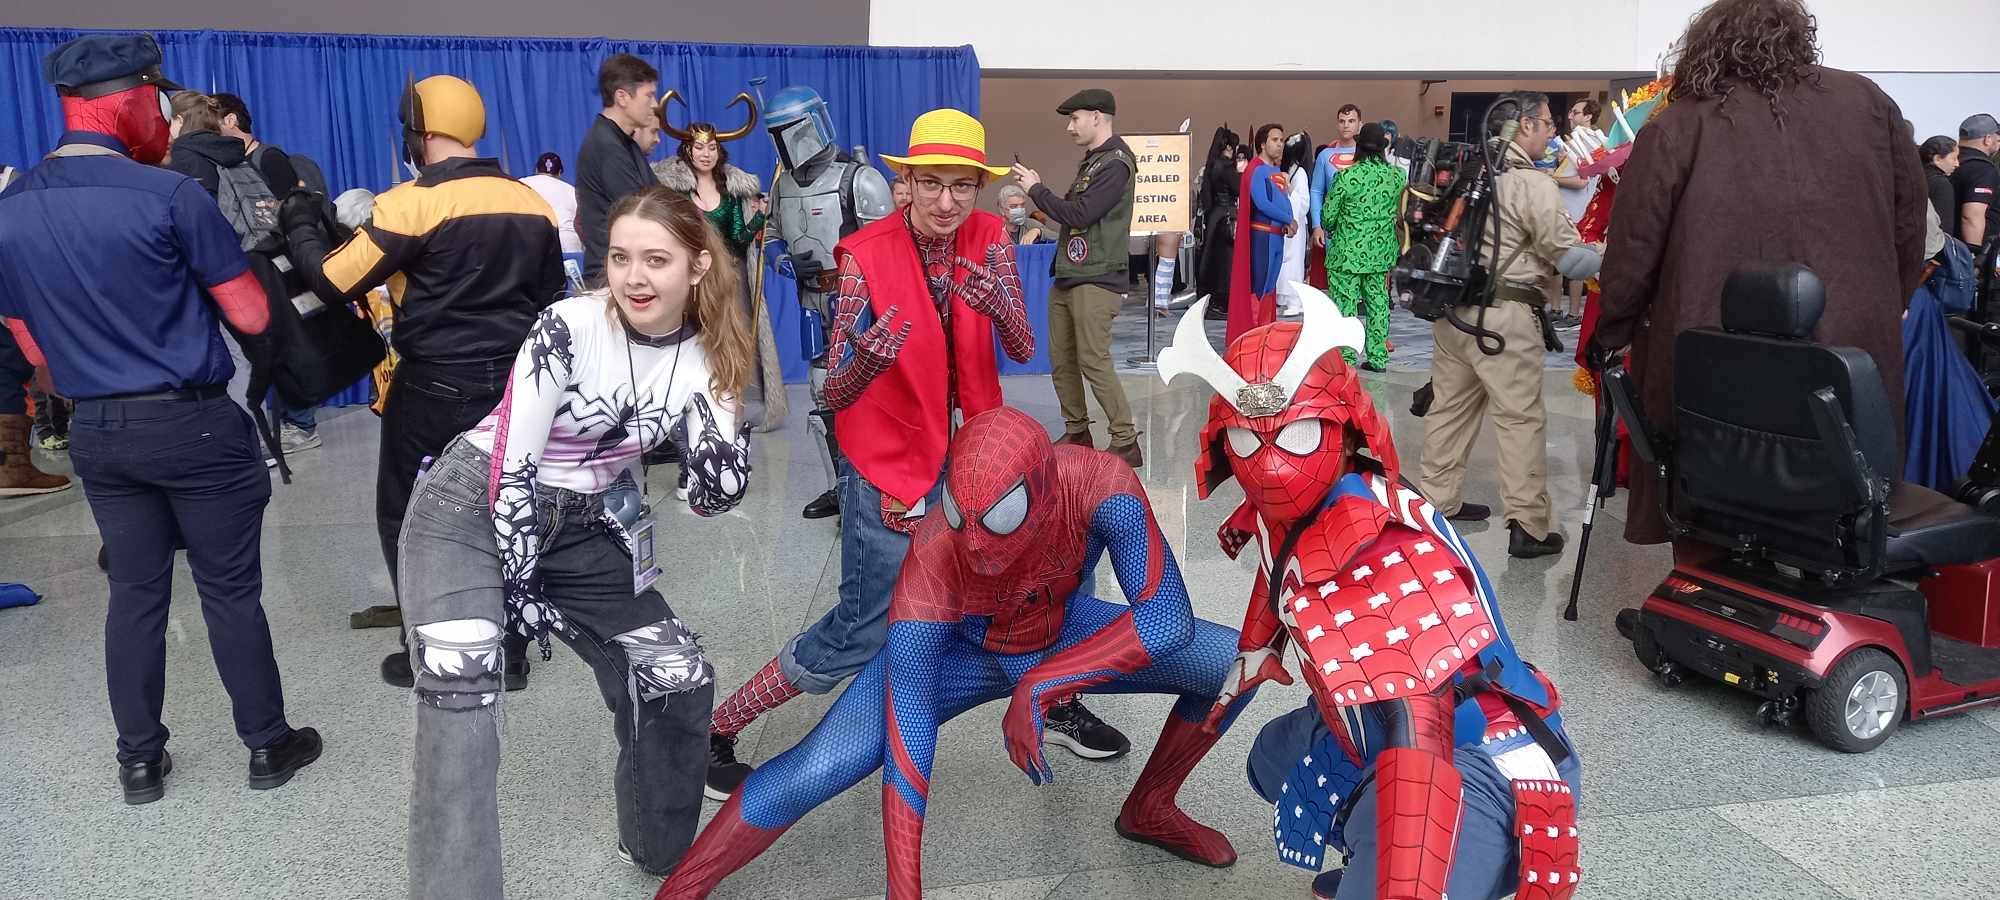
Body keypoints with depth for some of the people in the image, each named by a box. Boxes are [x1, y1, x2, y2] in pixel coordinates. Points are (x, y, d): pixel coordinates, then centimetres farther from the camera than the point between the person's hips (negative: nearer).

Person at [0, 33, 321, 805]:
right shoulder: (169, 195, -15)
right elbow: (252, 318, -11)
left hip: (95, 434, 5)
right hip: (194, 424, -5)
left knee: (135, 594, 15)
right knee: (230, 591, 6)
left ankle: (140, 761, 23)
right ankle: (267, 746, 18)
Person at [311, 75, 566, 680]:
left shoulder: (412, 202, -13)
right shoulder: (533, 203, 6)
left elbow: (333, 280, -12)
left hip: (435, 387, -5)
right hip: (514, 384, 5)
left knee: (406, 517, 11)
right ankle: (507, 650, 19)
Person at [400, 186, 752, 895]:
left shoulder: (705, 358, -6)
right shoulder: (570, 328, -21)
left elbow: (716, 498, -6)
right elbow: (513, 468, -18)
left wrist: (714, 426, -24)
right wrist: (520, 584, -14)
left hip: (580, 532, 5)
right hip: (476, 514, -5)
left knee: (680, 680, 6)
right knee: (460, 694, -24)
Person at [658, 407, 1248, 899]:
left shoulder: (1099, 485, -37)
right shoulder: (934, 555, -39)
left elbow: (1170, 618, -42)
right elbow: (905, 742, -38)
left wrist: (1038, 687, -45)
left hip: (1062, 636, 3)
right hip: (957, 652, -3)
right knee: (818, 768, -24)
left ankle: (1149, 810, 15)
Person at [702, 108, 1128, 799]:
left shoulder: (989, 239, -5)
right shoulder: (866, 254, -19)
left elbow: (1023, 351, -11)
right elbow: (835, 393, -20)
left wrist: (1000, 305, -33)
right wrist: (864, 362, -44)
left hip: (972, 450, 5)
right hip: (890, 462, -5)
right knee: (859, 635, -4)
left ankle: (1058, 704, 35)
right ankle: (715, 733, 13)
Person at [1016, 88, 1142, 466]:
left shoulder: (1115, 163, -12)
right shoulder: (1091, 160, 17)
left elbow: (1079, 215, -18)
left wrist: (1037, 188, -9)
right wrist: (1039, 190, 6)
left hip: (1095, 280, -9)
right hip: (1067, 276, 9)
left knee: (1093, 361, -10)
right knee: (1061, 358, 9)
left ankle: (1126, 443, -3)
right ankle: (1077, 432, 21)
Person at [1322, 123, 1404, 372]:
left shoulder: (1347, 177, -13)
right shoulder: (1397, 175, -1)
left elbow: (1329, 216, -5)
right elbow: (1399, 212, 11)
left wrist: (1330, 230, 16)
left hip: (1347, 252, -5)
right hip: (1381, 252, 5)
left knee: (1345, 305, 2)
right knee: (1378, 303, 13)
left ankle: (1346, 359, 5)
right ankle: (1378, 358, 18)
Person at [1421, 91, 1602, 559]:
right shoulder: (1532, 183, -12)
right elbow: (1568, 257, -11)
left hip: (1451, 306, 8)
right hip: (1502, 317, -8)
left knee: (1450, 405, 15)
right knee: (1522, 417, -1)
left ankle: (1439, 500, 25)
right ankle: (1529, 526, 2)